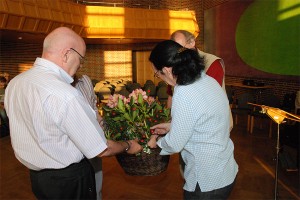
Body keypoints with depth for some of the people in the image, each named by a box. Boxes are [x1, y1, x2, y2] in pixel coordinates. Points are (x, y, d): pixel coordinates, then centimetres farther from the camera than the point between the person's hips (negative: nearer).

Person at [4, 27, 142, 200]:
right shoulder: (65, 94, -31)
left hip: (34, 174, 8)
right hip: (69, 181, -7)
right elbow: (100, 150, -24)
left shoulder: (14, 83, -4)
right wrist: (128, 146, -5)